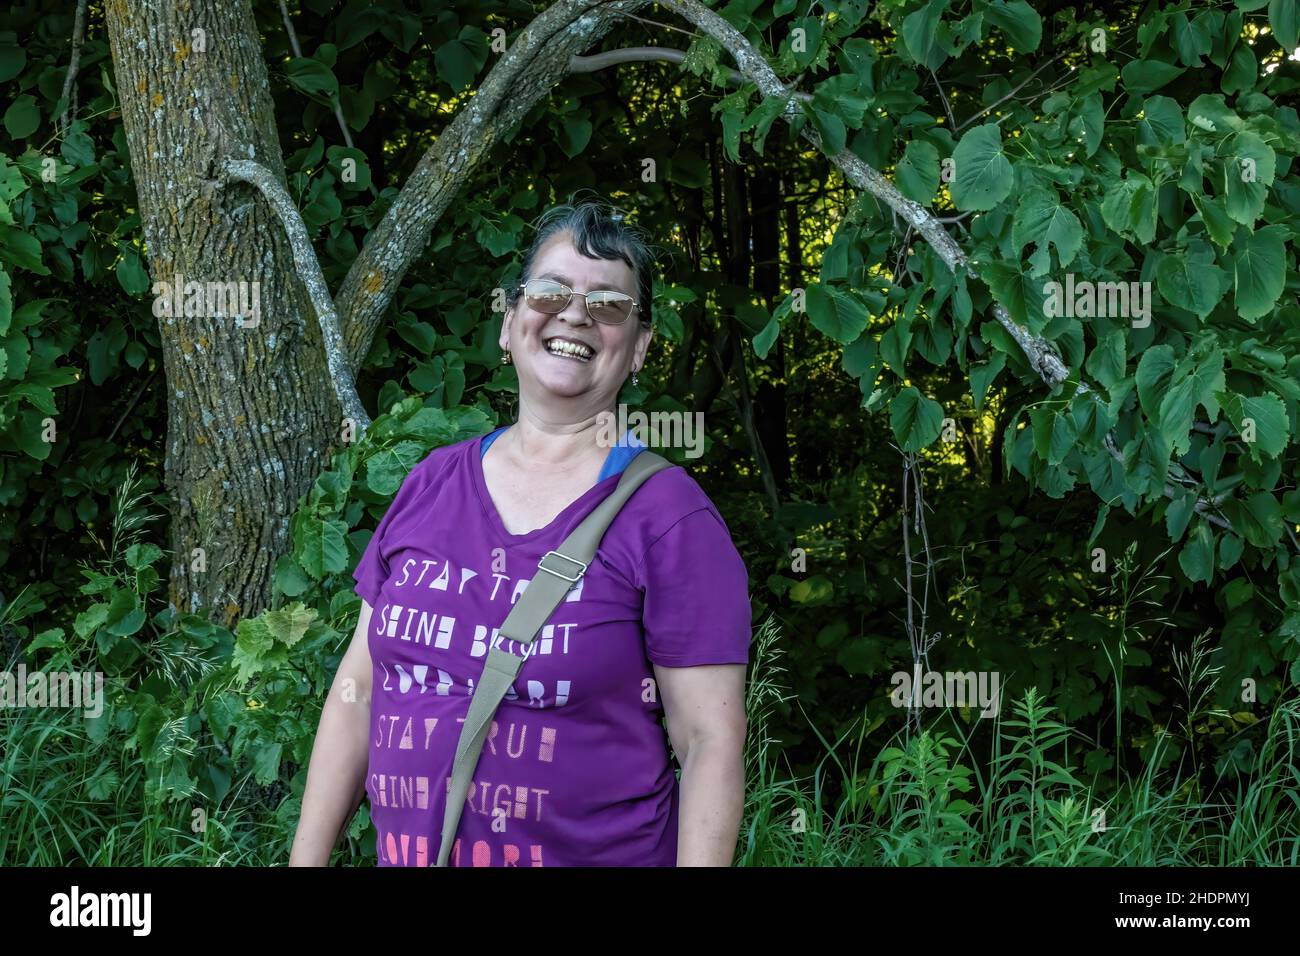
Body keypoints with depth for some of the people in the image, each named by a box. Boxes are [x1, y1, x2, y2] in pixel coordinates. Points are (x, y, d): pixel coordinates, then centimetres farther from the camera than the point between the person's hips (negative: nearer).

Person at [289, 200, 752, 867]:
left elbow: (712, 742, -11)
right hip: (405, 851, 5)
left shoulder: (670, 517, -8)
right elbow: (358, 691, 9)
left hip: (599, 852, -4)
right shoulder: (431, 485, 6)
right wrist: (305, 859, 5)